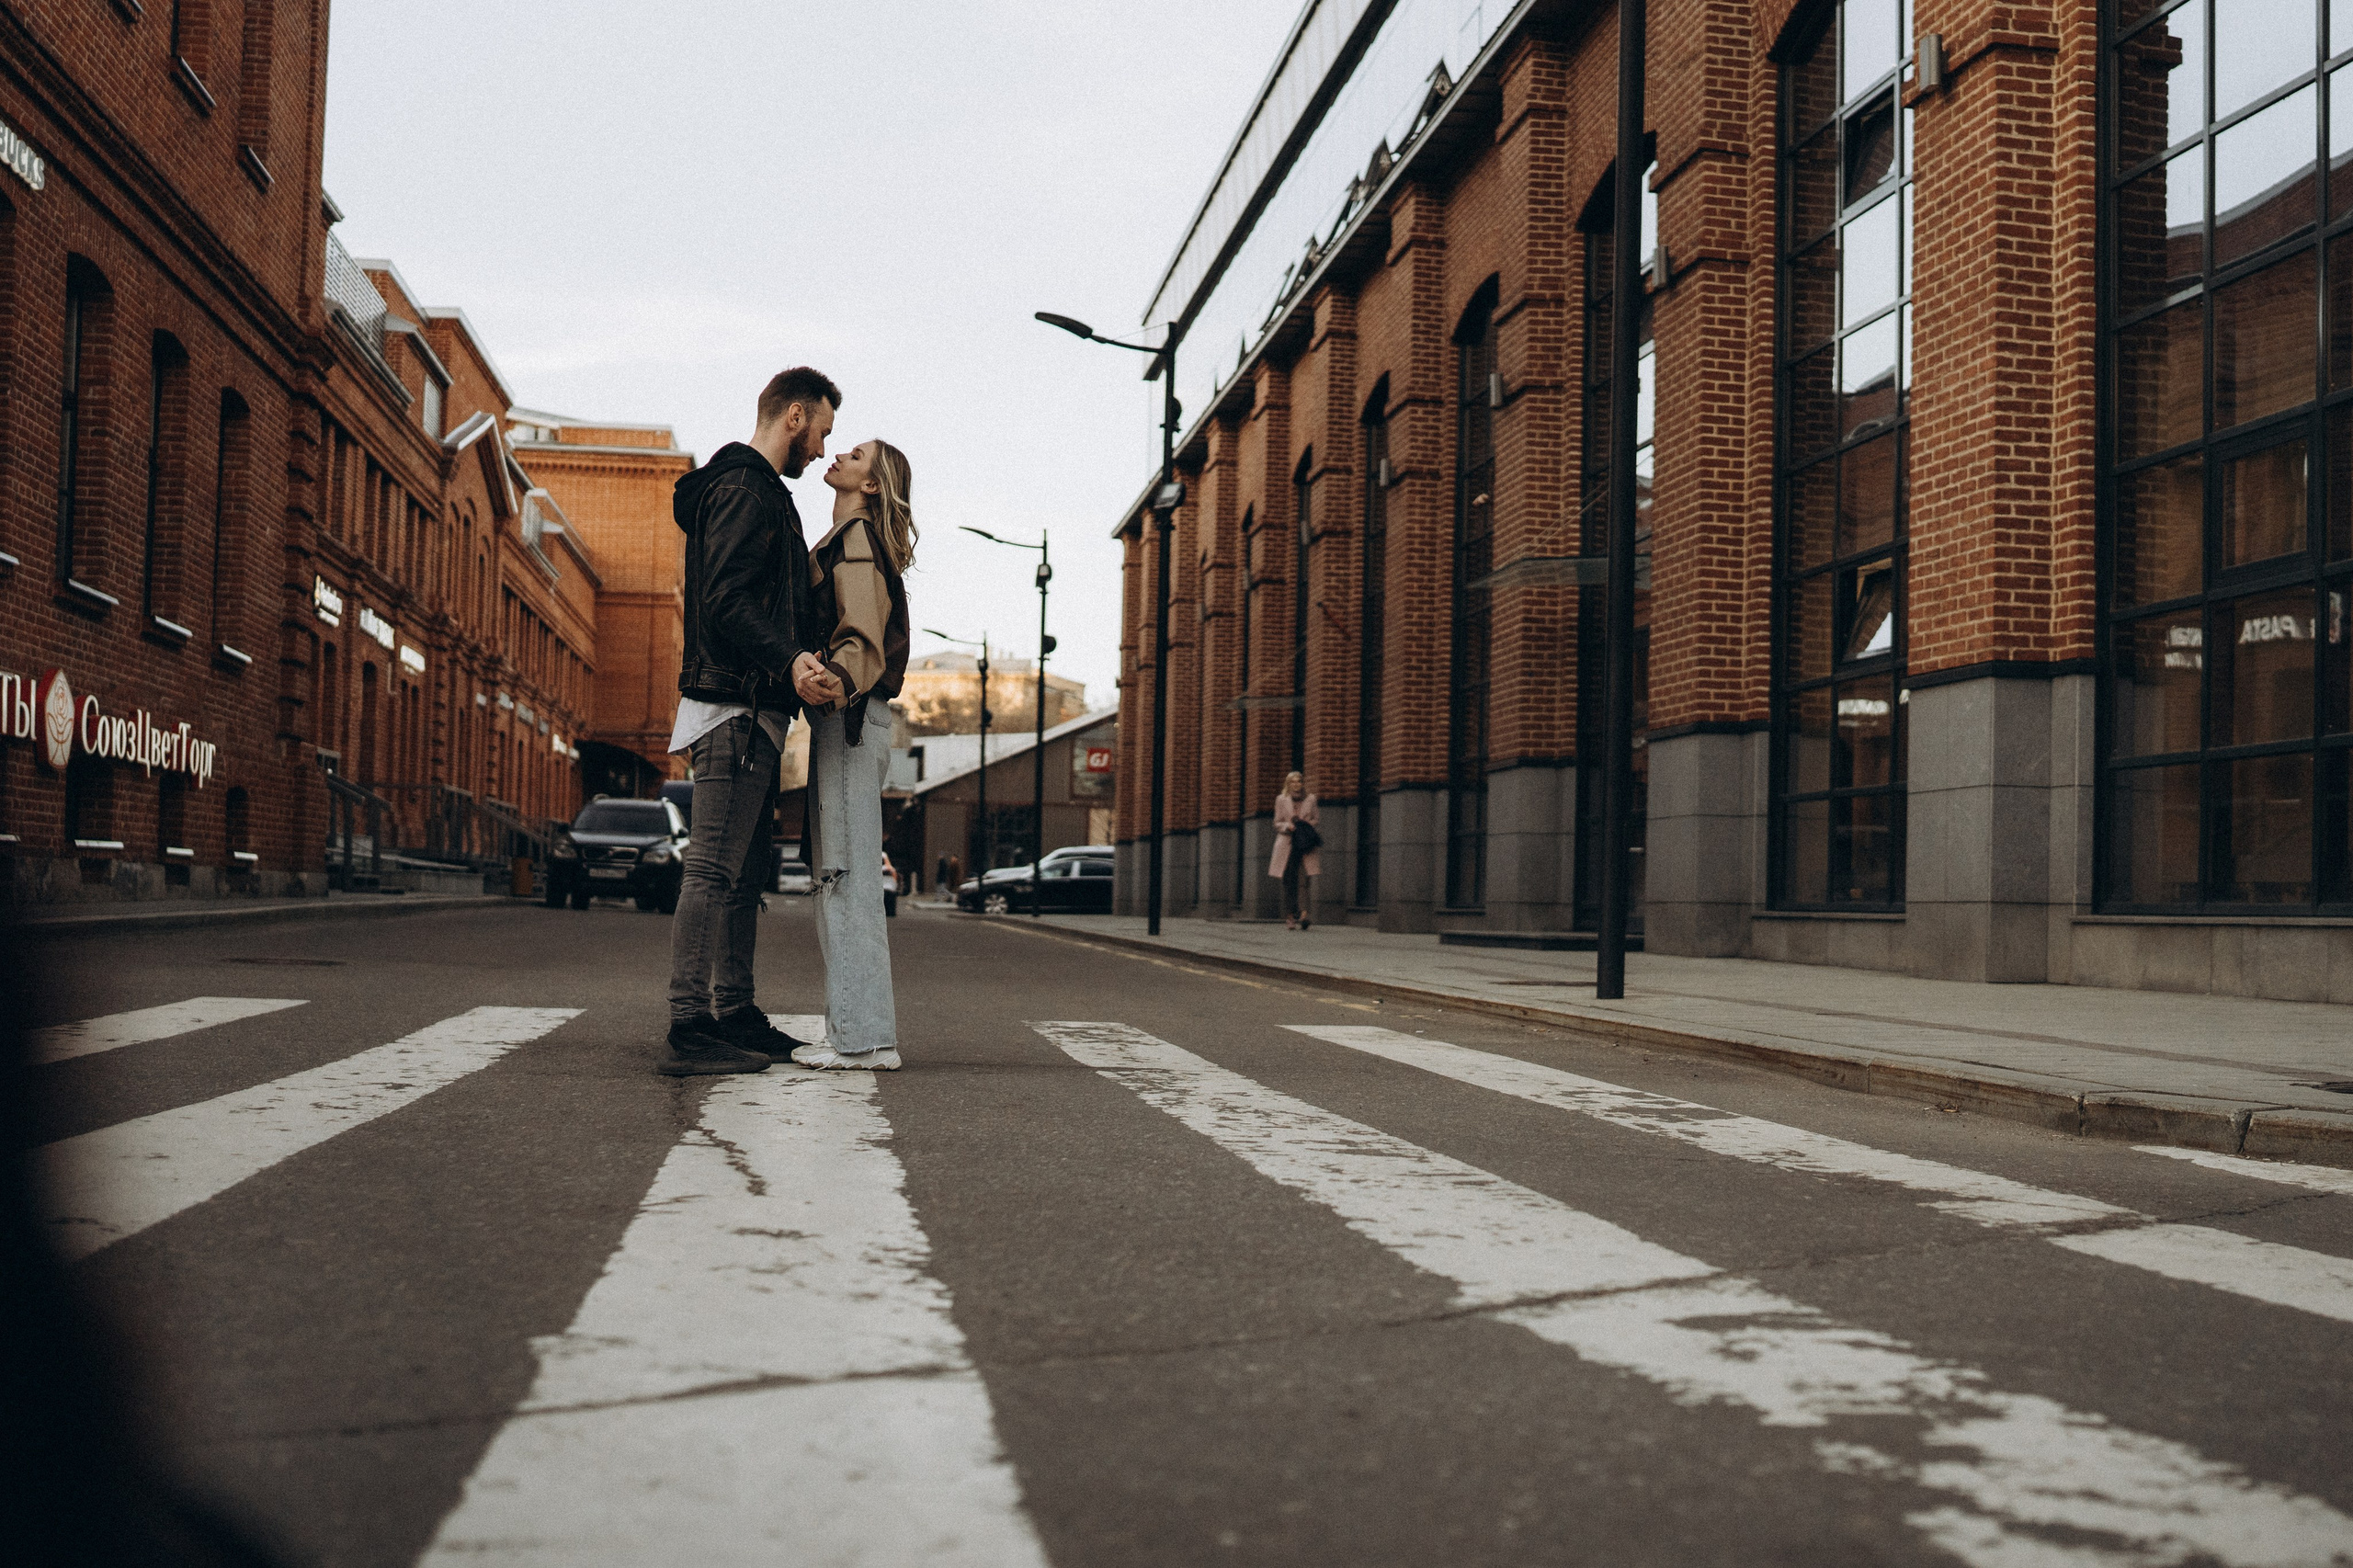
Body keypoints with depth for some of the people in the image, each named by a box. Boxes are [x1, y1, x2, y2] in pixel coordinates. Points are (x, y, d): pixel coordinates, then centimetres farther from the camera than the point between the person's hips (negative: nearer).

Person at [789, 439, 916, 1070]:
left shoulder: (857, 539, -8)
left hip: (850, 718, -10)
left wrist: (835, 679, -39)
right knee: (843, 875, 10)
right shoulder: (844, 541, 23)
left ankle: (862, 1036, -11)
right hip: (845, 717, 10)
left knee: (846, 872, -11)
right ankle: (863, 1027, 13)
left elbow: (862, 634, -21)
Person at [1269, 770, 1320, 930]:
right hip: (1287, 844, 0)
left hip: (1305, 845, 0)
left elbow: (1314, 820, 17)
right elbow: (1277, 823, 10)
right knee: (1288, 882, 0)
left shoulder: (1310, 799, 12)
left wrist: (1309, 825, -5)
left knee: (1304, 879, -15)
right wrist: (1288, 826, -10)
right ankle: (1289, 917, 4)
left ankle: (1303, 914, -23)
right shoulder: (1281, 800, 10)